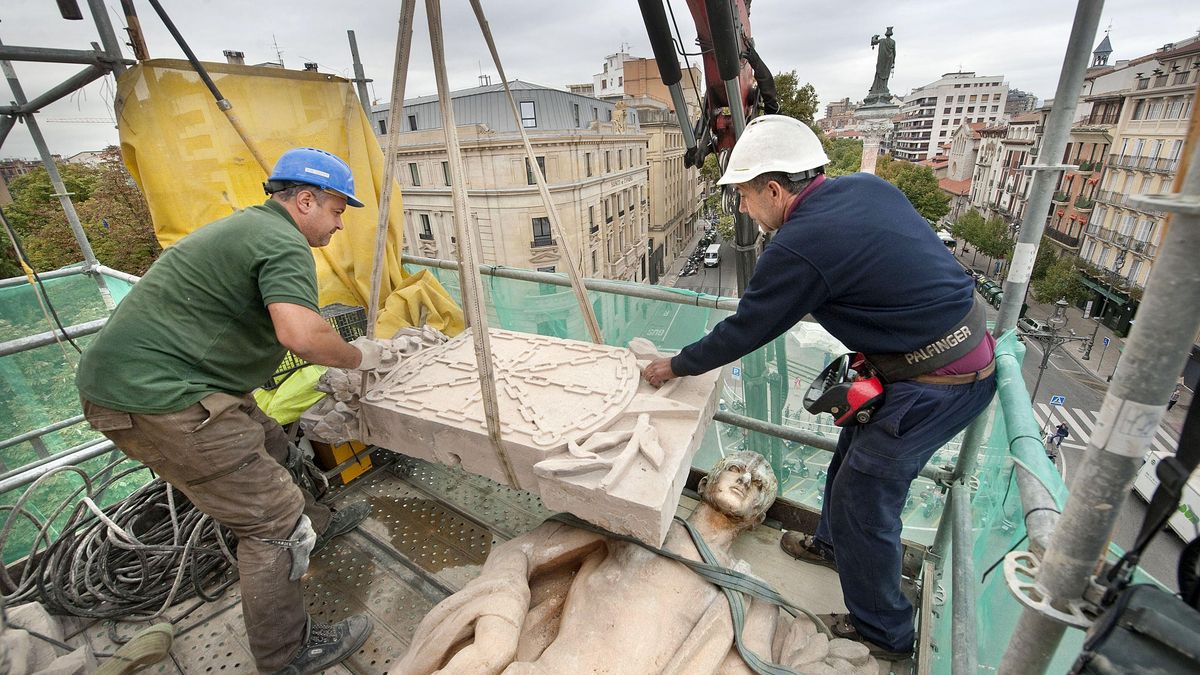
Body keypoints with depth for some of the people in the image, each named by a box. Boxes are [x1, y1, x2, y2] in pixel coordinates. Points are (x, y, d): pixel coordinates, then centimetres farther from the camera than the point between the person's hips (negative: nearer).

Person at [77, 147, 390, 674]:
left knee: (267, 446, 26)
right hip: (156, 400, -11)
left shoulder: (248, 225, 17)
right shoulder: (285, 244, -16)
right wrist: (356, 357, -15)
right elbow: (300, 333, -34)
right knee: (273, 523, -3)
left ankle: (313, 525, 48)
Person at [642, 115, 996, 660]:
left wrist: (674, 366, 1)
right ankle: (832, 544, 49)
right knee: (854, 452, 24)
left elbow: (742, 333, -14)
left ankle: (883, 634, 29)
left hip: (935, 387, -9)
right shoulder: (868, 186, 1)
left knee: (864, 500, 6)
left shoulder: (799, 247, -24)